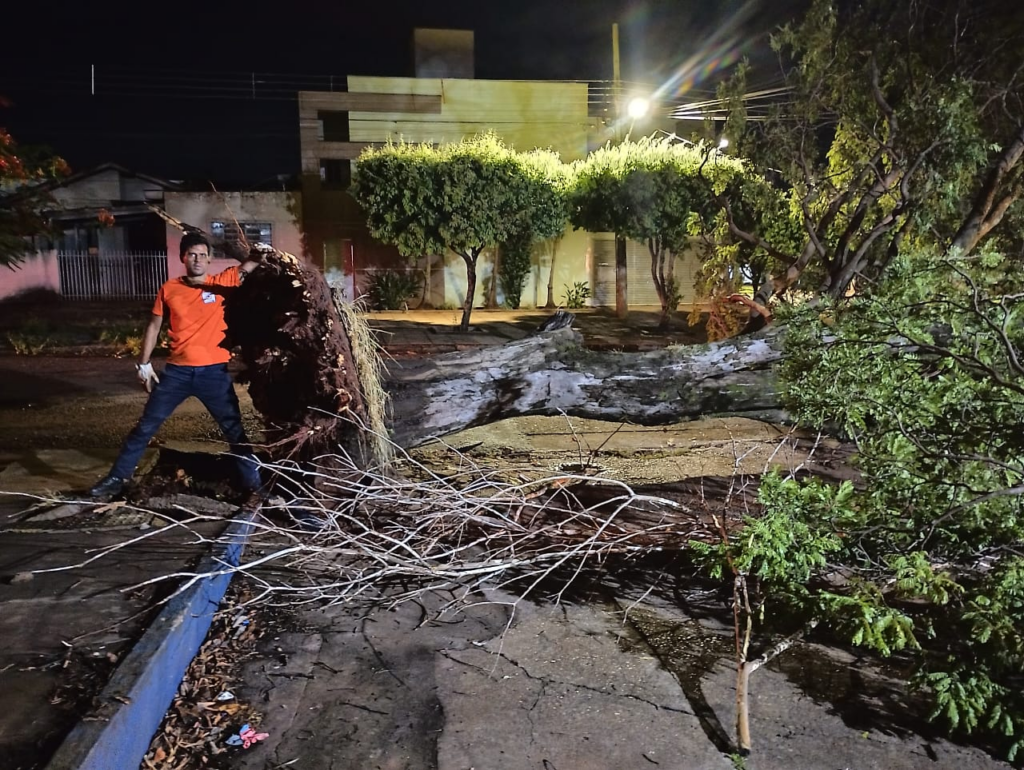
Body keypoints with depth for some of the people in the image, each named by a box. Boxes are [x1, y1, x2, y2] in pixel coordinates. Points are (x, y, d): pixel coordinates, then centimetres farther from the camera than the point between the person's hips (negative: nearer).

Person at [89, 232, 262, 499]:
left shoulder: (222, 283, -2)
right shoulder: (169, 289, 3)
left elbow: (253, 263, -5)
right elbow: (154, 326, 11)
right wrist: (144, 363, 10)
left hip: (214, 372, -1)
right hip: (177, 371, 2)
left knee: (234, 430, 5)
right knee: (146, 426, 9)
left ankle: (253, 483, 16)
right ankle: (117, 477, 25)